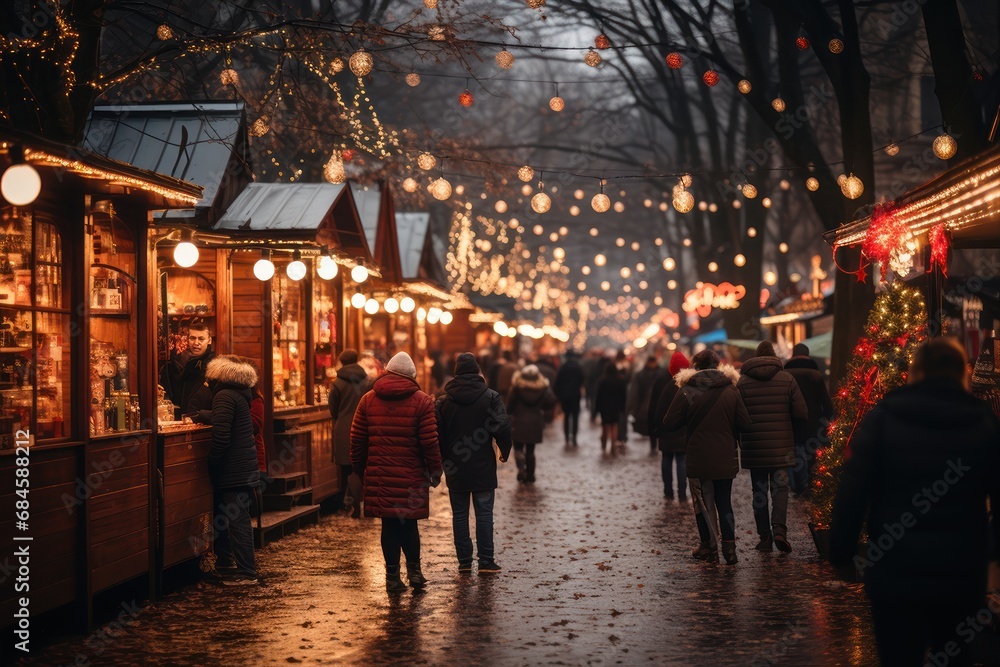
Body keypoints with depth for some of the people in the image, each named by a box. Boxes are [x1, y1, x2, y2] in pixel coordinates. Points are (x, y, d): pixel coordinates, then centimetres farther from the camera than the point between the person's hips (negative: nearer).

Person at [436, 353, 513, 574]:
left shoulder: (443, 401, 2)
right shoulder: (490, 397, -5)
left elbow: (437, 434, 2)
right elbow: (503, 427, -9)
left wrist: (443, 460, 15)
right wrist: (505, 451, 8)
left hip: (455, 467, 2)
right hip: (483, 467, -2)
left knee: (459, 514, 9)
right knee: (484, 513, 2)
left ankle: (464, 560, 10)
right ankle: (486, 561, 1)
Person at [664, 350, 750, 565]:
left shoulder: (686, 392, -8)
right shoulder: (730, 390, -2)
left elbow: (669, 424, -8)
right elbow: (745, 423, -2)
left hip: (698, 460, -2)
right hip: (726, 459, 2)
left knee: (703, 503, 9)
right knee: (724, 503, 9)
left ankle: (709, 546, 13)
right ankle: (729, 546, 1)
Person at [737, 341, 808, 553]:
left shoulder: (743, 382, -2)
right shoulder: (787, 379, -1)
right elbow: (802, 413, -4)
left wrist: (740, 442, 13)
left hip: (753, 447, 0)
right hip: (781, 446, 0)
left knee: (759, 491, 8)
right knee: (780, 487, 6)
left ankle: (765, 537, 8)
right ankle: (779, 528, -14)